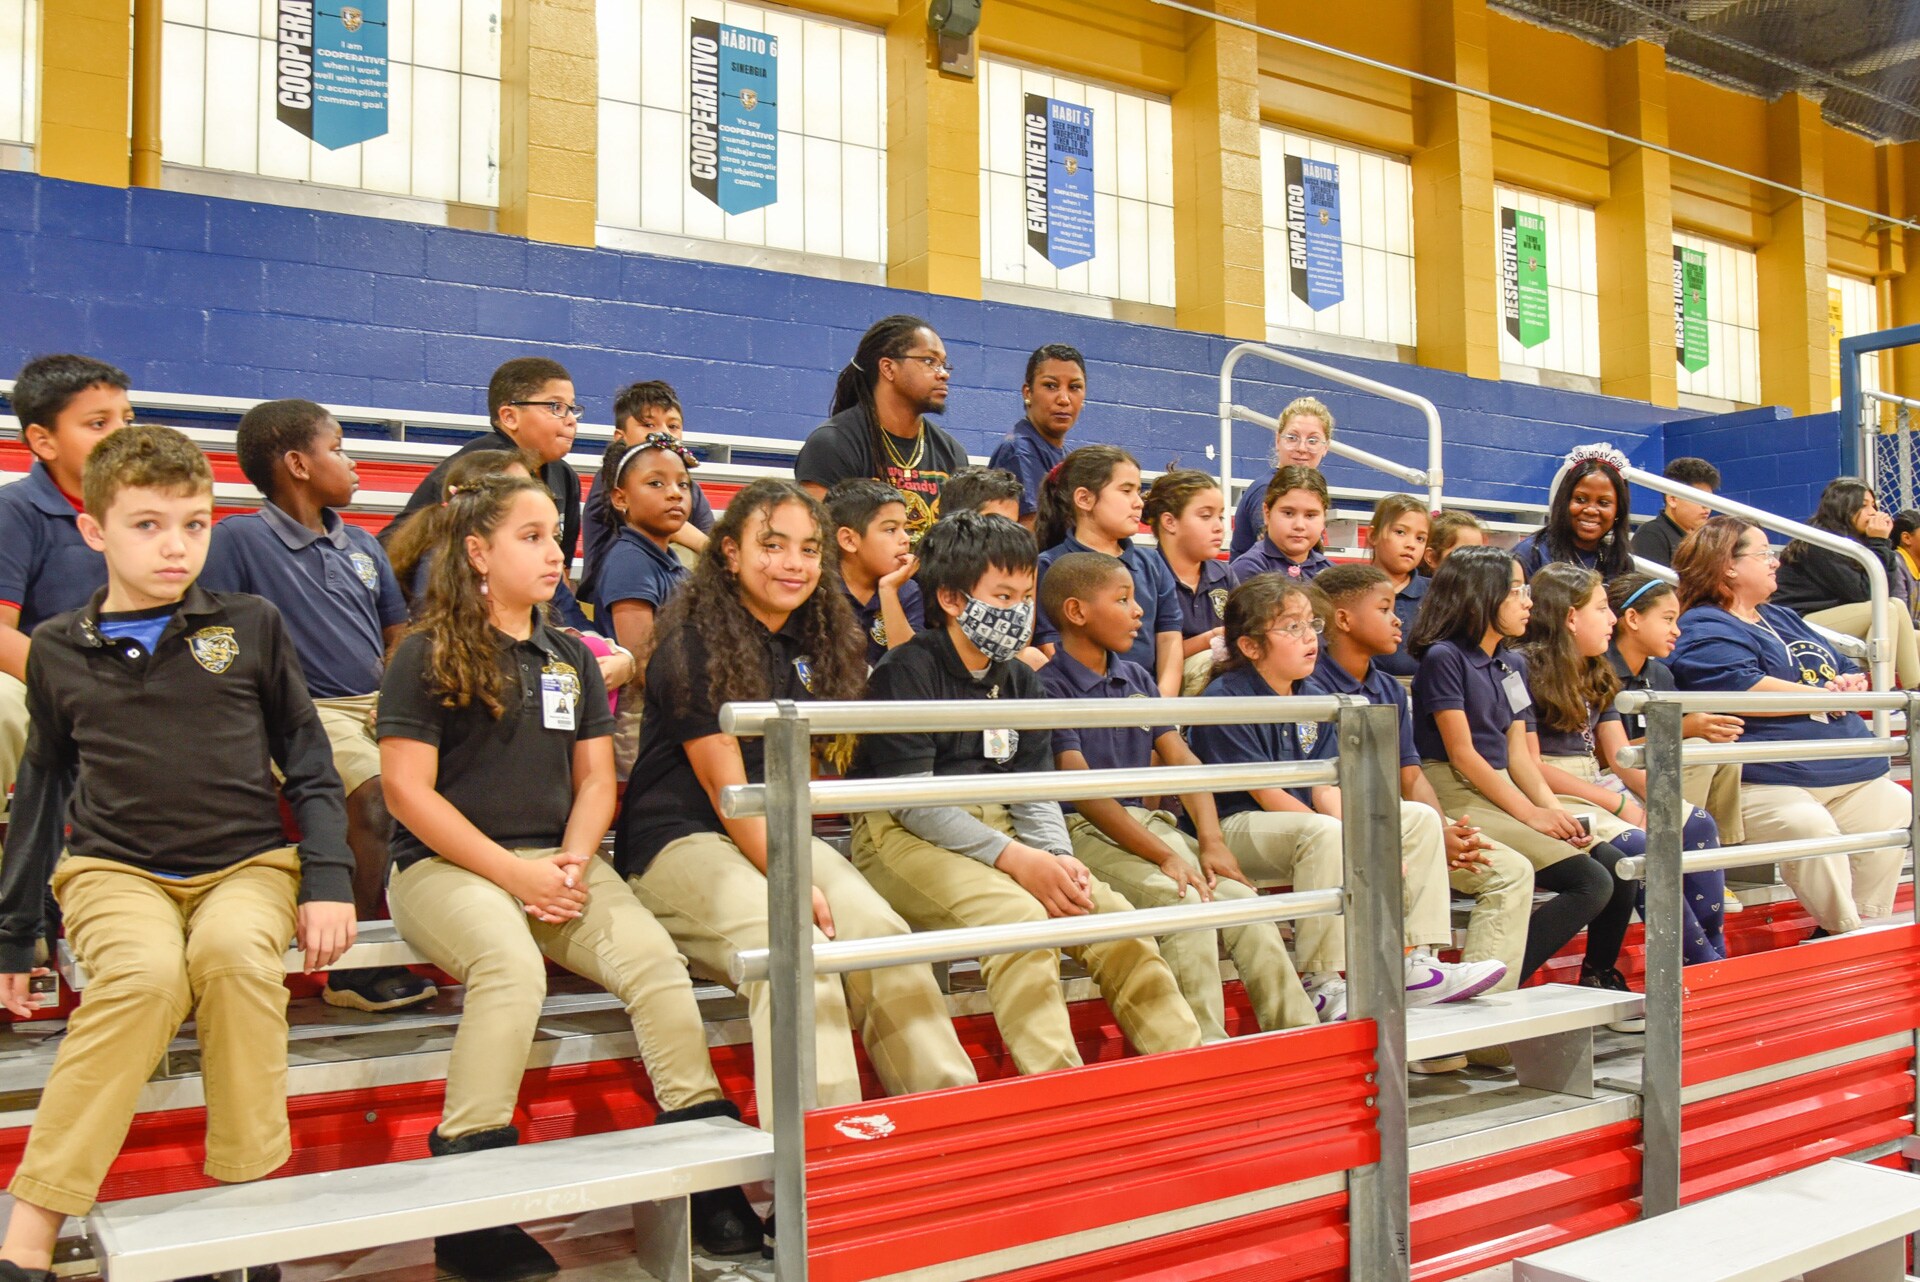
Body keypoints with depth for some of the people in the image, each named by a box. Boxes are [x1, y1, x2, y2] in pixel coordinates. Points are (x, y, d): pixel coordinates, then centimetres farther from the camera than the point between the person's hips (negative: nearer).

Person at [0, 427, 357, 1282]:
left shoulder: (250, 626, 5)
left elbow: (308, 763, 9)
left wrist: (328, 880, -2)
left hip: (247, 862, 0)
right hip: (114, 868, 0)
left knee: (233, 950, -35)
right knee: (147, 971, -33)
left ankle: (249, 1198, -22)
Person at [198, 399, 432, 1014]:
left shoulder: (362, 545, 20)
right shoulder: (238, 539, 1)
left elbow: (399, 638, 24)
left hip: (379, 702, 6)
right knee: (377, 788, -32)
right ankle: (353, 966, -19)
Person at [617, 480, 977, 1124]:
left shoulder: (817, 640, 12)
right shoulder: (695, 643, -9)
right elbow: (725, 784, -15)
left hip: (775, 832, 6)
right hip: (680, 838, -6)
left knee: (882, 932, -22)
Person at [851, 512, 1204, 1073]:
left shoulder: (1020, 681, 13)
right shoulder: (907, 671, -8)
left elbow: (1035, 794, 11)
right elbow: (912, 802, -14)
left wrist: (1057, 858, -12)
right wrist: (1016, 859, -21)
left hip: (999, 830, 6)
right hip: (904, 838, -6)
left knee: (1111, 913, -13)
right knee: (1016, 915, -32)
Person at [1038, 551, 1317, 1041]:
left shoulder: (1137, 679, 16)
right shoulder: (1048, 686, -8)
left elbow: (1180, 759, 10)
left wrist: (1211, 841, -6)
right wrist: (1164, 857, -19)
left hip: (1148, 822, 7)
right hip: (1085, 833, -7)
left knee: (1243, 899, -13)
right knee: (1188, 904, -28)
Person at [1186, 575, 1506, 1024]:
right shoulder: (1224, 700, -13)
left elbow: (1325, 789, 4)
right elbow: (1266, 794, -18)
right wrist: (1348, 841, -22)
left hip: (1306, 820, 9)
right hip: (1237, 827, -9)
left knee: (1420, 818, 1)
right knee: (1324, 833, -38)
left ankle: (1415, 964, -3)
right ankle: (1321, 984, -29)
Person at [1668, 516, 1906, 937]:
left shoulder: (1782, 618, 27)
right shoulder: (1703, 629, -5)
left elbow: (1848, 672, 30)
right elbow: (1749, 692, -20)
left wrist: (1850, 684, 3)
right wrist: (1826, 696, -7)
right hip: (1766, 783, -10)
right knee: (1808, 824, -34)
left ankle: (1868, 927, 9)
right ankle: (1842, 933, -17)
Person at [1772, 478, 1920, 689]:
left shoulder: (1850, 540, 13)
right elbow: (1863, 594, -15)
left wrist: (1882, 542, 3)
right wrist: (1879, 543, -10)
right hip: (1799, 623, -10)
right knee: (1887, 610, -22)